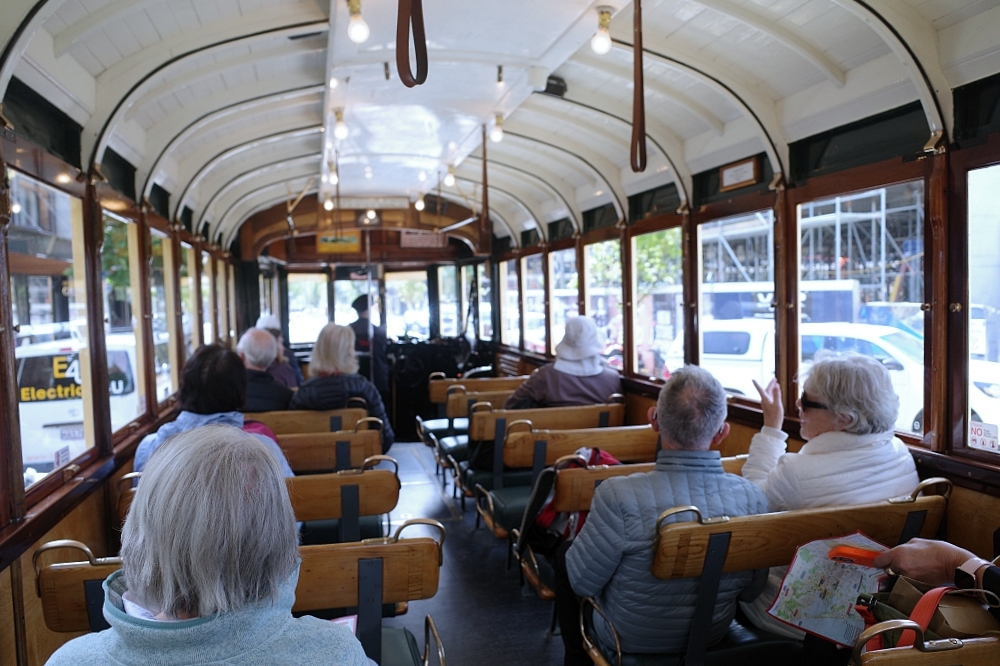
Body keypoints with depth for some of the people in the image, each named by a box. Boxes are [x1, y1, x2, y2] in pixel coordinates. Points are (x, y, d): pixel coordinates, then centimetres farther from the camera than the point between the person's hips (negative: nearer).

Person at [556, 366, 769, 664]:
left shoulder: (618, 496, -34)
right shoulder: (753, 497, -22)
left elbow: (582, 583, -19)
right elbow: (752, 589, -7)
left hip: (630, 639, -4)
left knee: (564, 553, 22)